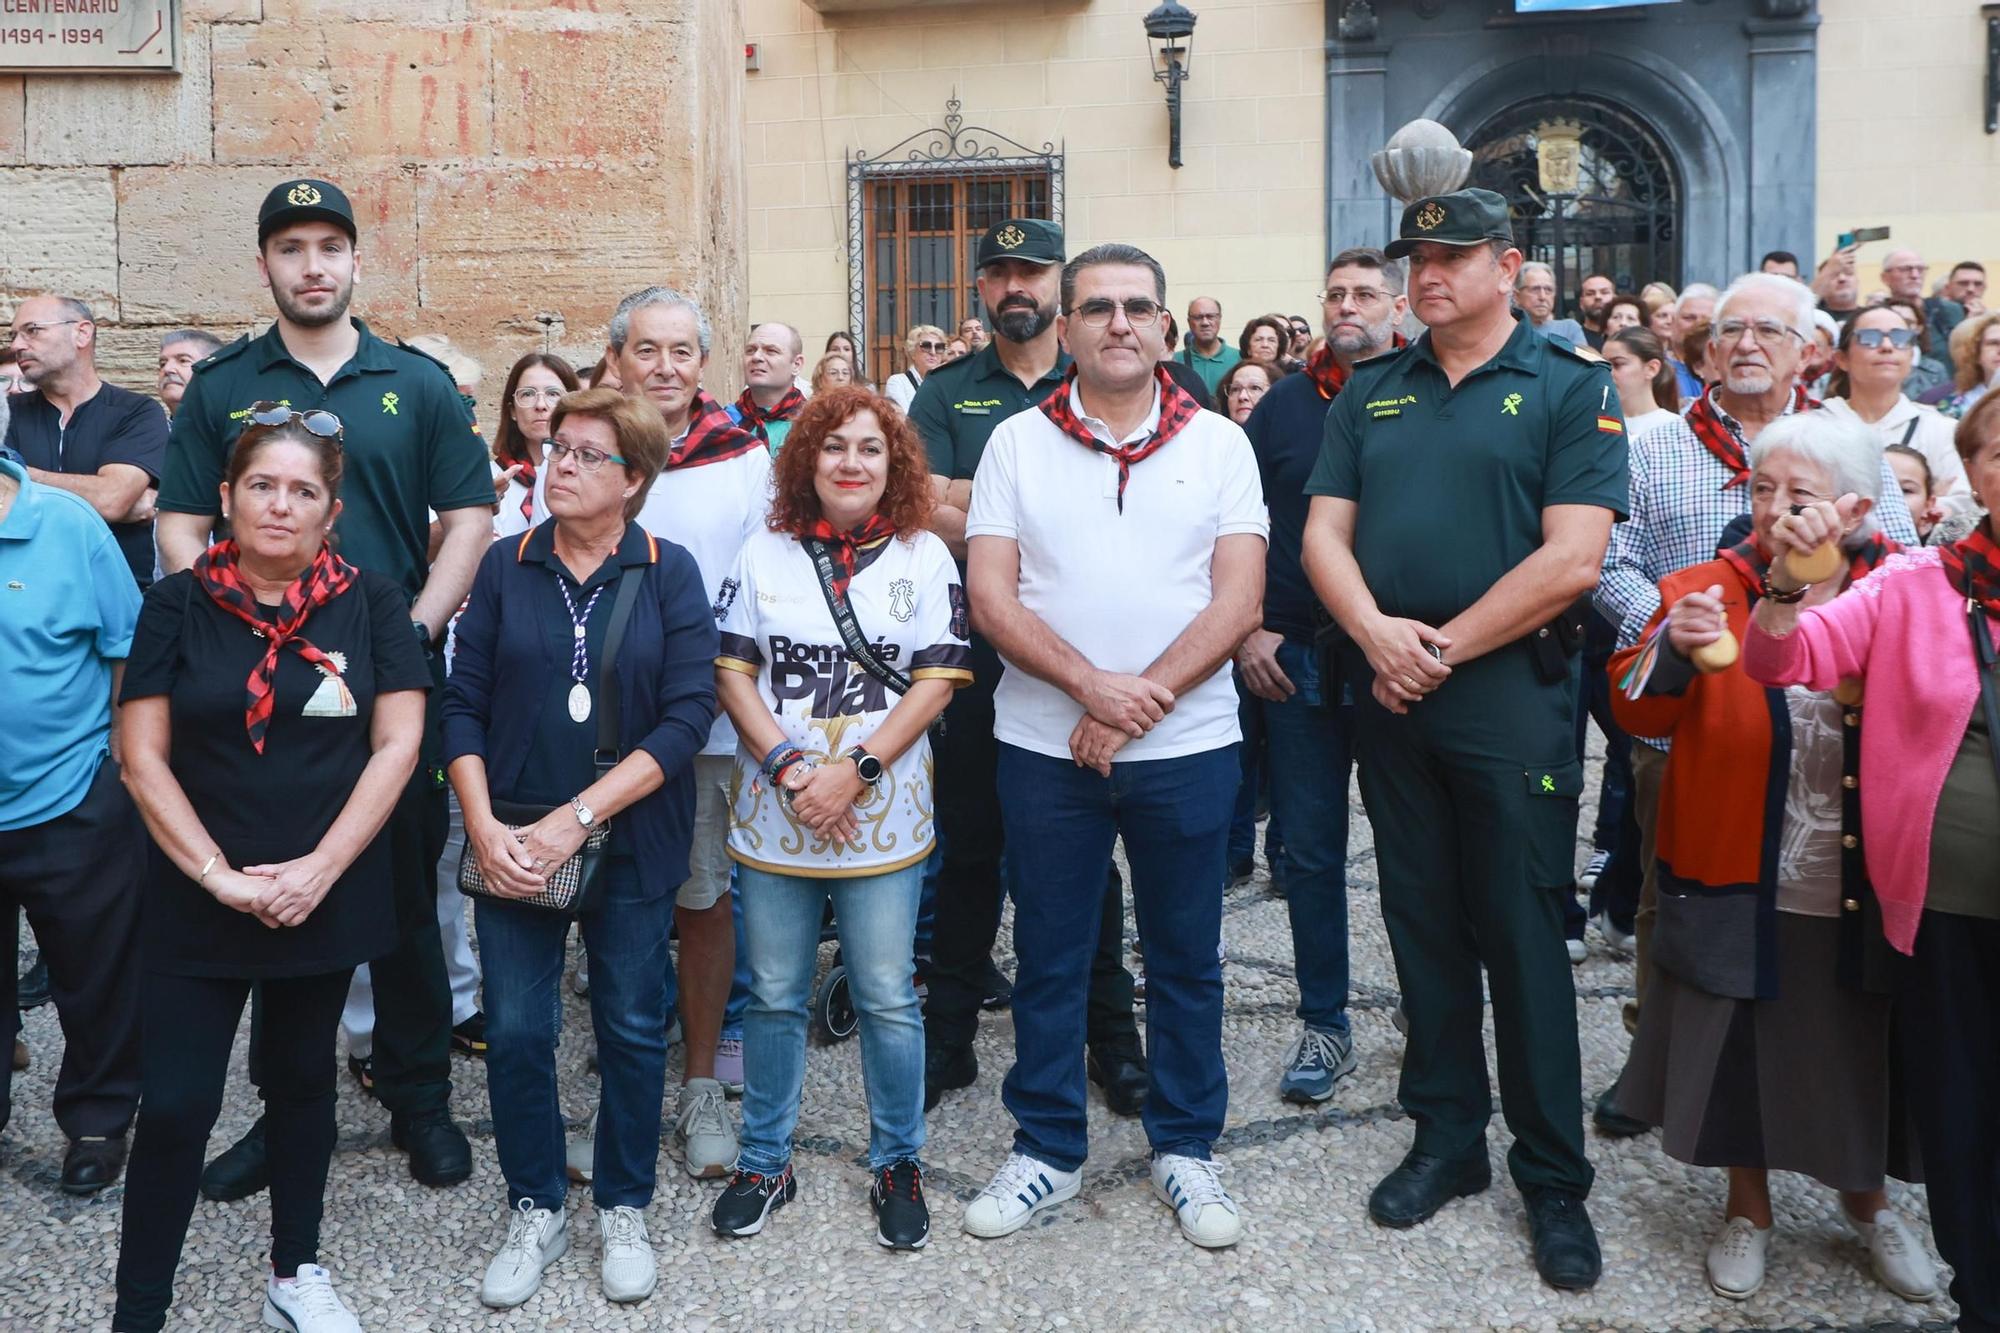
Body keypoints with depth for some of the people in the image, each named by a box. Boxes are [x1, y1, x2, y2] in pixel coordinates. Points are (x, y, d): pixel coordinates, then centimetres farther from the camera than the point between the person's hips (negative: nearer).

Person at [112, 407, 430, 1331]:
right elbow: (143, 757, -4)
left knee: (301, 1080, 16)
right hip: (198, 901, -1)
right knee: (175, 1104, 0)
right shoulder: (176, 605, -2)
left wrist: (319, 869, -13)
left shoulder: (371, 603, -2)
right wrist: (218, 875, -13)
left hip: (329, 898, 1)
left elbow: (397, 745, -5)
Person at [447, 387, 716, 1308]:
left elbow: (687, 715, -11)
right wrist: (484, 826, -12)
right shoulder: (507, 566, 2)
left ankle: (624, 1209, 29)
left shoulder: (670, 574, -4)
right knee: (516, 1032, 6)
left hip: (630, 845, -1)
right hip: (511, 845, 2)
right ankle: (535, 1211, 27)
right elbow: (463, 705, 1)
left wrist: (578, 818, -17)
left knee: (632, 1029, 9)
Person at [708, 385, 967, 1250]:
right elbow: (732, 672, 1)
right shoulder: (765, 554, 5)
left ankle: (897, 1164, 23)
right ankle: (764, 1162, 27)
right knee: (774, 995, 11)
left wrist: (854, 771, -13)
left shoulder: (925, 557, 2)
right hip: (774, 816, 1)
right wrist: (791, 769, -12)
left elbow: (938, 681, -4)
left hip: (883, 818, -1)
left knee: (887, 997, 6)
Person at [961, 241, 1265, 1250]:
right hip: (1045, 744, 0)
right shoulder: (1017, 442, 2)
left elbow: (1239, 600, -5)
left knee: (1186, 958, 11)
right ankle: (1047, 1148, 26)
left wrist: (1145, 695, -16)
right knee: (1048, 957, 10)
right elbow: (990, 596, -5)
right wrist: (1092, 685, -18)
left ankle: (1185, 1148, 27)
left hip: (1186, 746, 0)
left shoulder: (1218, 442, 2)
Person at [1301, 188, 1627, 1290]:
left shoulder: (1570, 389, -2)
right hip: (1390, 694, 5)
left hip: (1512, 694, -4)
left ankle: (1553, 1177, 15)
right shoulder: (1371, 392, 11)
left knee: (1522, 935, 1)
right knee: (1423, 926, 12)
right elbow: (1324, 534, 5)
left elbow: (1572, 556, -12)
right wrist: (1379, 634, -13)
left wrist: (1444, 647, -13)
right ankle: (1447, 1138, 27)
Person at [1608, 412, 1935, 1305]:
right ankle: (1748, 1207, 36)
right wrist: (1673, 651, -29)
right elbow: (1639, 714, -10)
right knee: (1740, 1044, 12)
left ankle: (1866, 1198, 43)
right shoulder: (1708, 590, -3)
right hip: (1740, 880, 0)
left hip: (1863, 885, 1)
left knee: (1861, 1042, 15)